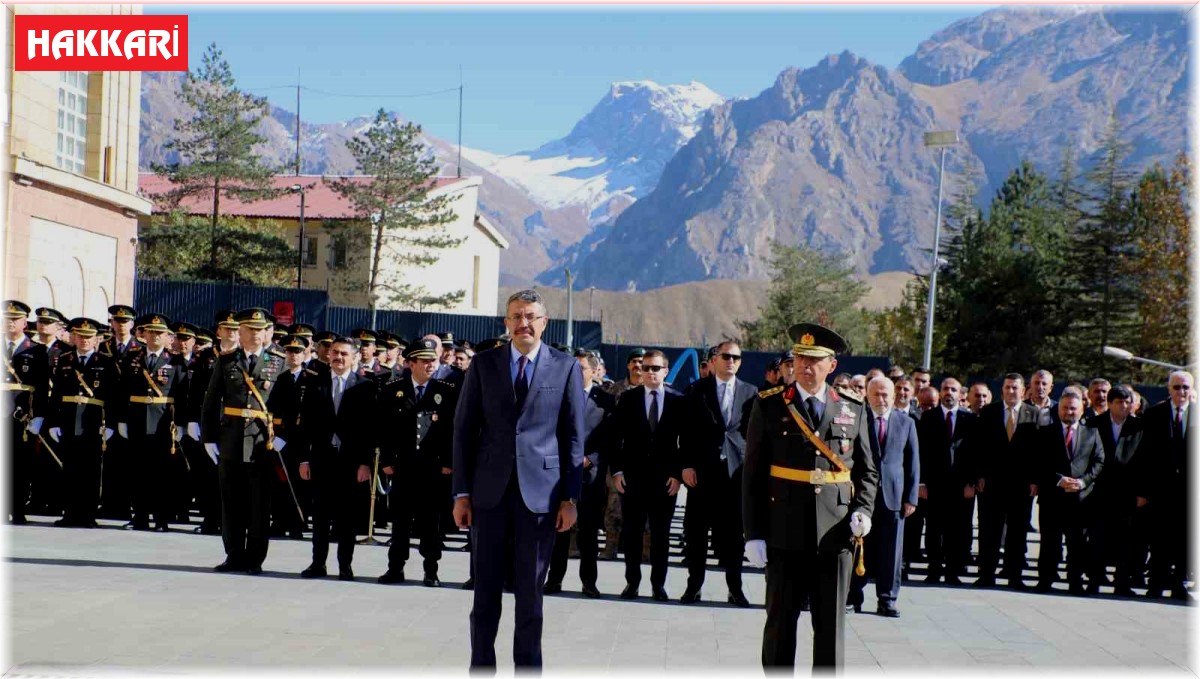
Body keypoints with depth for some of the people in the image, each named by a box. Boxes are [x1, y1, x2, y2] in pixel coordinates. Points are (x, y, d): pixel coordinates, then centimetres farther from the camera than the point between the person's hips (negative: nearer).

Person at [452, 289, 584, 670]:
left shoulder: (566, 367, 3)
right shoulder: (483, 364, 6)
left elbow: (574, 437, 3)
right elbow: (464, 429, 6)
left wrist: (570, 497, -2)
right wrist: (461, 493, 0)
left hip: (540, 491, -1)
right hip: (490, 490, 1)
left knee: (530, 591, 6)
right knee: (486, 589, 7)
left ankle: (527, 665, 16)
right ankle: (481, 664, 17)